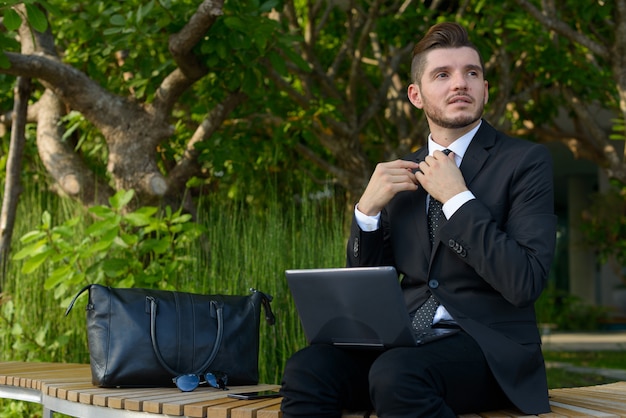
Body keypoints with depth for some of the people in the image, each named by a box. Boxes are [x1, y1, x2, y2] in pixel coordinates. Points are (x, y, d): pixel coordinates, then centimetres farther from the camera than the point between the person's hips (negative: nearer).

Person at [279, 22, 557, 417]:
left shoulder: (526, 160, -1)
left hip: (489, 344, -4)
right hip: (407, 340, 4)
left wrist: (457, 198, -13)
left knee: (396, 373, -34)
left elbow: (526, 283, -13)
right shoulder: (402, 174, 15)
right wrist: (368, 208, -2)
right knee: (307, 368, -25)